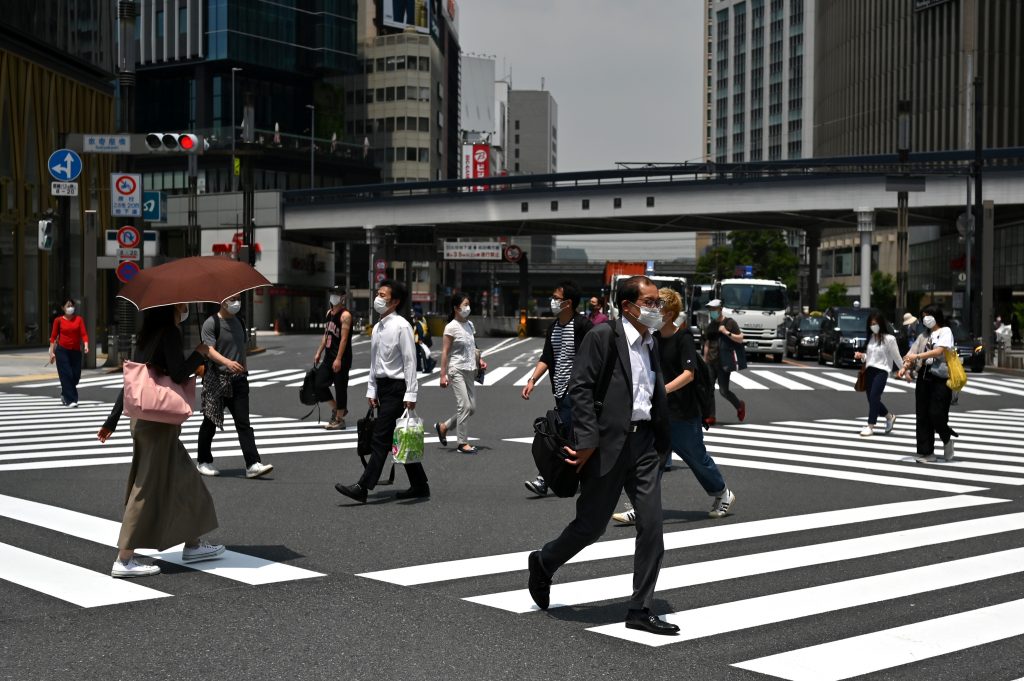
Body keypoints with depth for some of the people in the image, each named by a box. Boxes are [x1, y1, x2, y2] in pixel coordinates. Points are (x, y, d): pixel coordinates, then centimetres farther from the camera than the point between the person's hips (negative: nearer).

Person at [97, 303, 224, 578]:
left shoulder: (149, 335, 14)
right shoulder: (169, 333, -13)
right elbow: (178, 374, -22)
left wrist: (112, 421, 18)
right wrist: (200, 353, -5)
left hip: (143, 418, 9)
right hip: (158, 420, -9)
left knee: (183, 480, 17)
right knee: (149, 488, -5)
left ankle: (193, 544, 27)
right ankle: (124, 560, -3)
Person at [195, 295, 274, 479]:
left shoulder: (238, 322, 13)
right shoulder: (211, 323, -8)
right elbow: (209, 350, -19)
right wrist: (227, 362, -35)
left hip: (238, 379, 5)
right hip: (216, 379, -5)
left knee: (243, 423, -4)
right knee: (210, 422, 8)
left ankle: (253, 464, -11)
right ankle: (203, 461, 24)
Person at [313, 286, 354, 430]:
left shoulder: (345, 315, -13)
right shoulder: (329, 313, 13)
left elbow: (344, 338, -19)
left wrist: (338, 359, -24)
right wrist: (319, 352, 16)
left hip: (341, 358, -8)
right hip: (328, 356, 8)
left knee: (340, 388, -1)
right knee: (319, 384, 6)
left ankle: (339, 419, 7)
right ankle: (336, 408, 23)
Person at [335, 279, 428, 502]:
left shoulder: (401, 326, -12)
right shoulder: (377, 328, 13)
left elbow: (410, 361, -14)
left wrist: (410, 394, -18)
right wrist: (371, 390, 13)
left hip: (396, 388, -9)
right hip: (382, 387, 9)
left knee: (380, 438, -10)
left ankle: (363, 488, -12)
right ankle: (419, 486, 20)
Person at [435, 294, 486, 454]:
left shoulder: (469, 325, 12)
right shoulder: (451, 327, -9)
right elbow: (445, 352, -10)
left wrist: (479, 361, 5)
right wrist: (443, 375, -14)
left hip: (469, 370, 8)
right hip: (456, 370, -8)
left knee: (472, 407, 6)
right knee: (464, 406, -9)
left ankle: (443, 427, 24)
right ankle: (463, 443, 0)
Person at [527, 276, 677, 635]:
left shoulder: (650, 343, 15)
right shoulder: (603, 336, -8)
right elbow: (580, 387, -14)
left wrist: (662, 443, 15)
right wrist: (586, 440, -19)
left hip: (644, 442, 7)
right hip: (608, 444, -6)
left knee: (651, 527, 0)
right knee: (591, 524, 3)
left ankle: (640, 609, 7)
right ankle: (543, 563, 31)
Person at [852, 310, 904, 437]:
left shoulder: (889, 339, -7)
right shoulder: (871, 338, 12)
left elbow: (896, 357, -3)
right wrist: (861, 356, -1)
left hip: (881, 371, -7)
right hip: (869, 370, 7)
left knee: (874, 397, -14)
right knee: (871, 399, 8)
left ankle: (870, 426, -10)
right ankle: (889, 417, 32)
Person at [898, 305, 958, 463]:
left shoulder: (945, 331, -1)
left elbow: (939, 351, -16)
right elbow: (914, 354, 12)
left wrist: (917, 356, -23)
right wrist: (905, 367, -4)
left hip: (940, 379, -6)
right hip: (924, 377, 6)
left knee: (936, 414, -11)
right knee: (922, 416, 2)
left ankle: (947, 439, 18)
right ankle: (926, 452, 6)